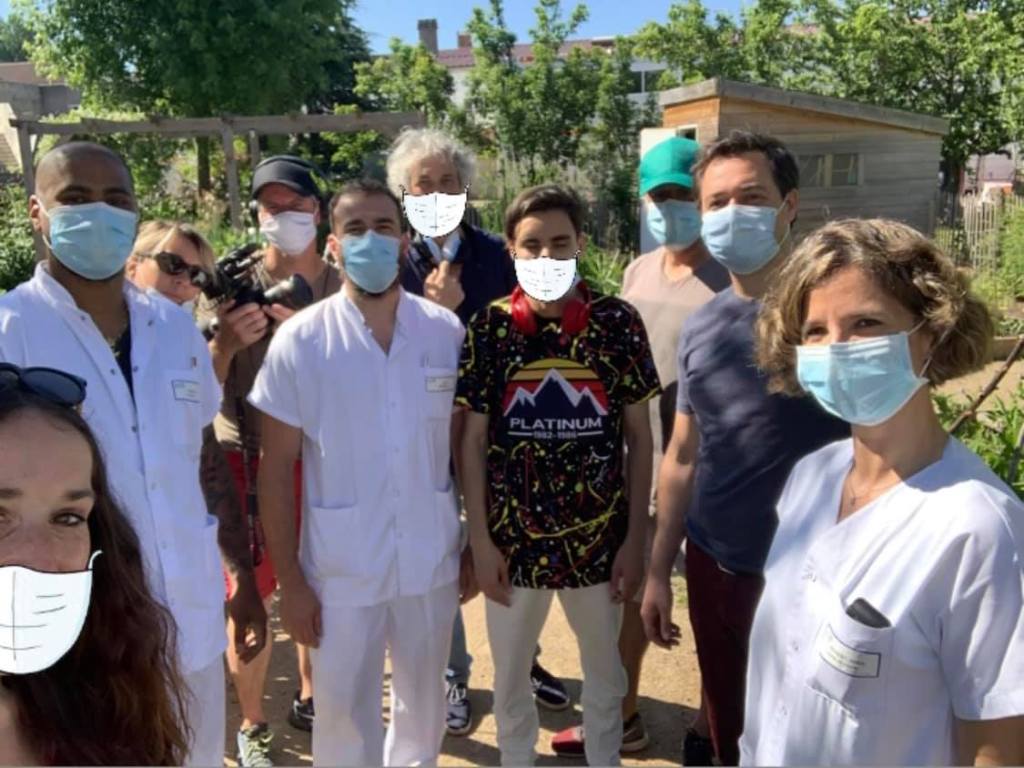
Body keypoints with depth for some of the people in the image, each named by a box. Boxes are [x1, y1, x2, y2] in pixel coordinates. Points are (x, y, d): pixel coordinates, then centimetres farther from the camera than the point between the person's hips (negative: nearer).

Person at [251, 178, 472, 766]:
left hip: (431, 559, 2)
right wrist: (290, 580, -7)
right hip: (340, 566, -2)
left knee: (425, 704, 21)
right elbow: (277, 467, -6)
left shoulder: (446, 331, -3)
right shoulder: (300, 340, -9)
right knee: (345, 713, 13)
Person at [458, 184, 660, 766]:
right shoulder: (489, 328, -7)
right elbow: (473, 440, -3)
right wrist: (481, 541, -5)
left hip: (599, 540, 0)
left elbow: (639, 437, -2)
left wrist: (635, 540, -3)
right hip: (513, 541, 0)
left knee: (605, 675, 21)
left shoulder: (619, 322, -7)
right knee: (510, 677, 19)